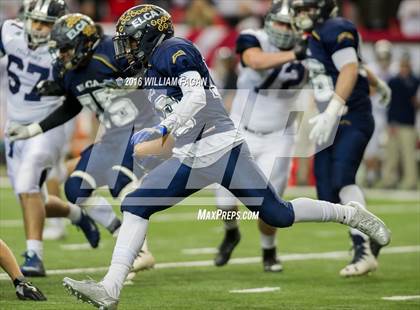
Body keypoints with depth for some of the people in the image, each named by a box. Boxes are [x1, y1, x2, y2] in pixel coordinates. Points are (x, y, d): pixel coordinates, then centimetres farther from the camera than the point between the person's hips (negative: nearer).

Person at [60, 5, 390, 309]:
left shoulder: (173, 50, -9)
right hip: (189, 159, 9)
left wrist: (161, 129, -30)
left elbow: (196, 97, -22)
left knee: (278, 214, -5)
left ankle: (351, 214, 17)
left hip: (222, 149, -9)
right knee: (135, 207, -6)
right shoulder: (154, 66, 18)